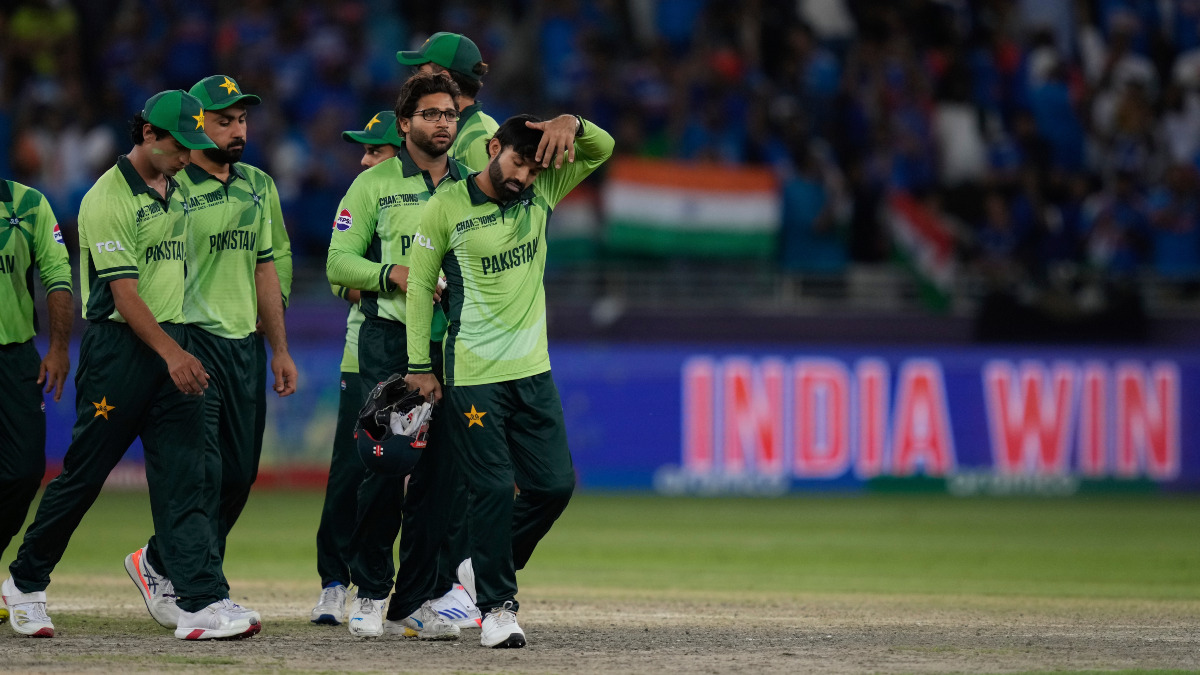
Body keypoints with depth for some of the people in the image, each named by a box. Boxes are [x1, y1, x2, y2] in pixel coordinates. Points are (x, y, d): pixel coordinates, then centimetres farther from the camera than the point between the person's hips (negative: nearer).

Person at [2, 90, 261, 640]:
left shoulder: (176, 192, 14)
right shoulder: (108, 199, -13)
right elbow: (124, 292, -17)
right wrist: (171, 353, -23)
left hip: (172, 343, 7)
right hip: (119, 345, -7)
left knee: (183, 476, -4)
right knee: (85, 471, 1)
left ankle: (202, 603, -12)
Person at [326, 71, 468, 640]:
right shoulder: (374, 184, 5)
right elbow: (339, 261, 1)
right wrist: (392, 273, -15)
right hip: (390, 341, -3)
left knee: (438, 471, 0)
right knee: (385, 467, -9)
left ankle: (416, 604, 5)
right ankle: (369, 593, 6)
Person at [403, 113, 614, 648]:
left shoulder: (541, 193, 5)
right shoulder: (447, 208, -7)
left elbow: (602, 150, 4)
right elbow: (420, 286, -1)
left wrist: (571, 125, -19)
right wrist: (419, 366, -3)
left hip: (532, 372, 5)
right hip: (473, 377, -5)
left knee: (555, 484, 4)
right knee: (494, 489, -8)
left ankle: (484, 568, 25)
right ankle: (496, 606, 4)